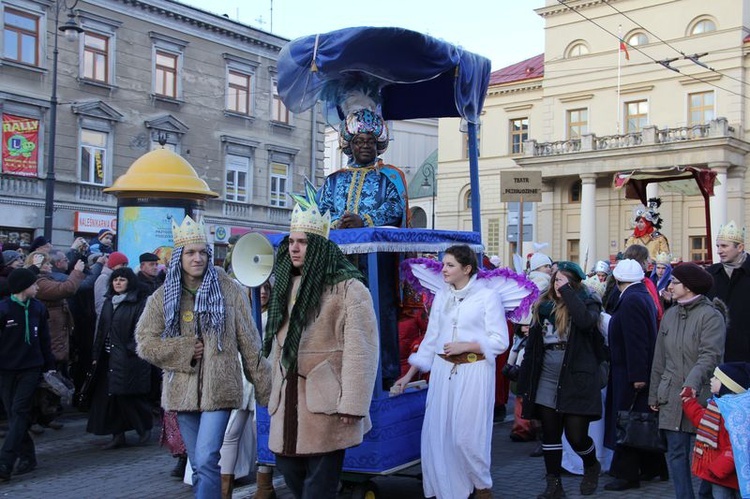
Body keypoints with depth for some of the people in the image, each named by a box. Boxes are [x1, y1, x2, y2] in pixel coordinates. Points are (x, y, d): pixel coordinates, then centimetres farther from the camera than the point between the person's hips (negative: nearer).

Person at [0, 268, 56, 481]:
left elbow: (44, 339, 9)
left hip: (31, 368, 1)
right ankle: (27, 456, 19)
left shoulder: (38, 308, 1)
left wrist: (49, 366, 11)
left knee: (19, 412, -7)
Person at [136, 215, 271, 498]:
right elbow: (145, 342, 2)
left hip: (219, 388, -3)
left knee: (206, 461, -13)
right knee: (199, 465, 13)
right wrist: (184, 350, -11)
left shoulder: (229, 290, -3)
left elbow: (249, 343, -1)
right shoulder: (163, 296, 3)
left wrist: (264, 387, -1)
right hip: (183, 391, 3)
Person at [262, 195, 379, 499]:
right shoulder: (286, 286, 15)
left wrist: (352, 404, -18)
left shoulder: (348, 287, -10)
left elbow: (360, 350, -15)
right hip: (288, 400, 7)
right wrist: (276, 393, 15)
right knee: (288, 466, 13)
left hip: (325, 400, -7)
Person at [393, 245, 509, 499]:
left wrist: (465, 346, -16)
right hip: (443, 370, 5)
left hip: (473, 372, -5)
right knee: (437, 434, 4)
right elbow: (430, 340, 13)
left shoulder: (488, 296, -5)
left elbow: (500, 341, -7)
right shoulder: (441, 297, 10)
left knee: (468, 435, -3)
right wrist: (409, 375, 12)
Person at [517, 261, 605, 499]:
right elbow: (532, 344, 10)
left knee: (576, 435, -4)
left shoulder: (587, 302, -2)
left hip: (577, 380, -4)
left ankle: (592, 466, 27)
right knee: (550, 434, 7)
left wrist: (567, 291, -19)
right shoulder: (544, 305, 9)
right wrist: (525, 381, 7)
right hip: (547, 381, 5)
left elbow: (586, 321, -27)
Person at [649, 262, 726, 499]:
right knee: (676, 453, 5)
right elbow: (660, 358, 14)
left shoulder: (711, 315, -8)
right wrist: (654, 394, 14)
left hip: (701, 395, -5)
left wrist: (692, 384, -31)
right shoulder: (670, 315, 11)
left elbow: (709, 356, -18)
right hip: (672, 396, 5)